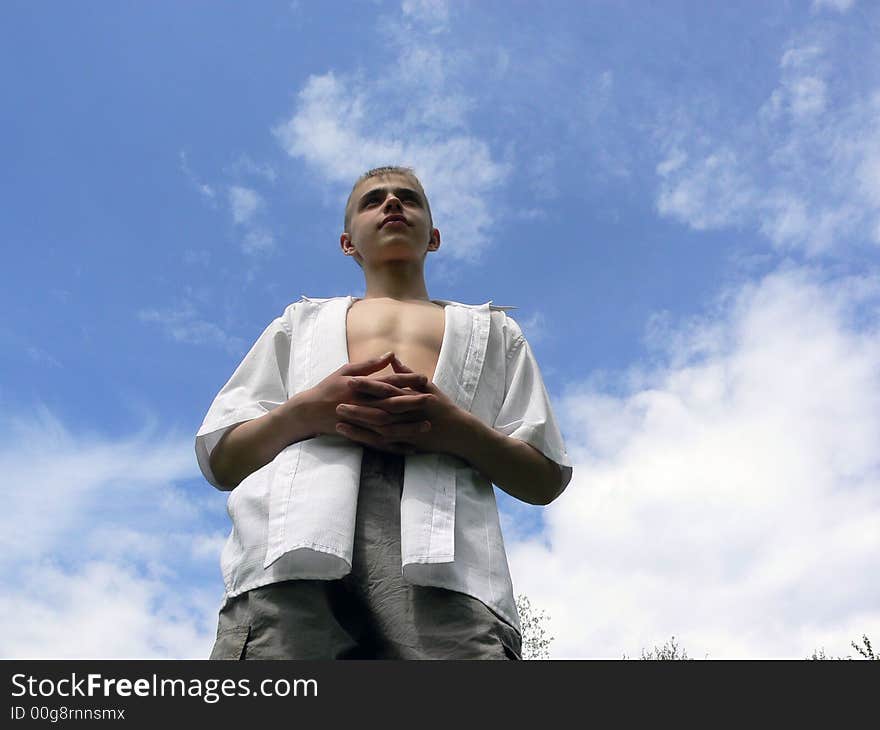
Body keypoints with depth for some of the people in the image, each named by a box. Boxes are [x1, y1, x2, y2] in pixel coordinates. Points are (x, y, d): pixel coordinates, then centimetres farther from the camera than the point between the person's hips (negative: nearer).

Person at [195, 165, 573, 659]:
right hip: (296, 528, 1)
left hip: (444, 547, 0)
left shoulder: (493, 329, 32)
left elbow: (546, 480, 20)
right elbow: (221, 462, 22)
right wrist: (304, 412, -1)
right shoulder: (301, 321, 33)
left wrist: (456, 430, -2)